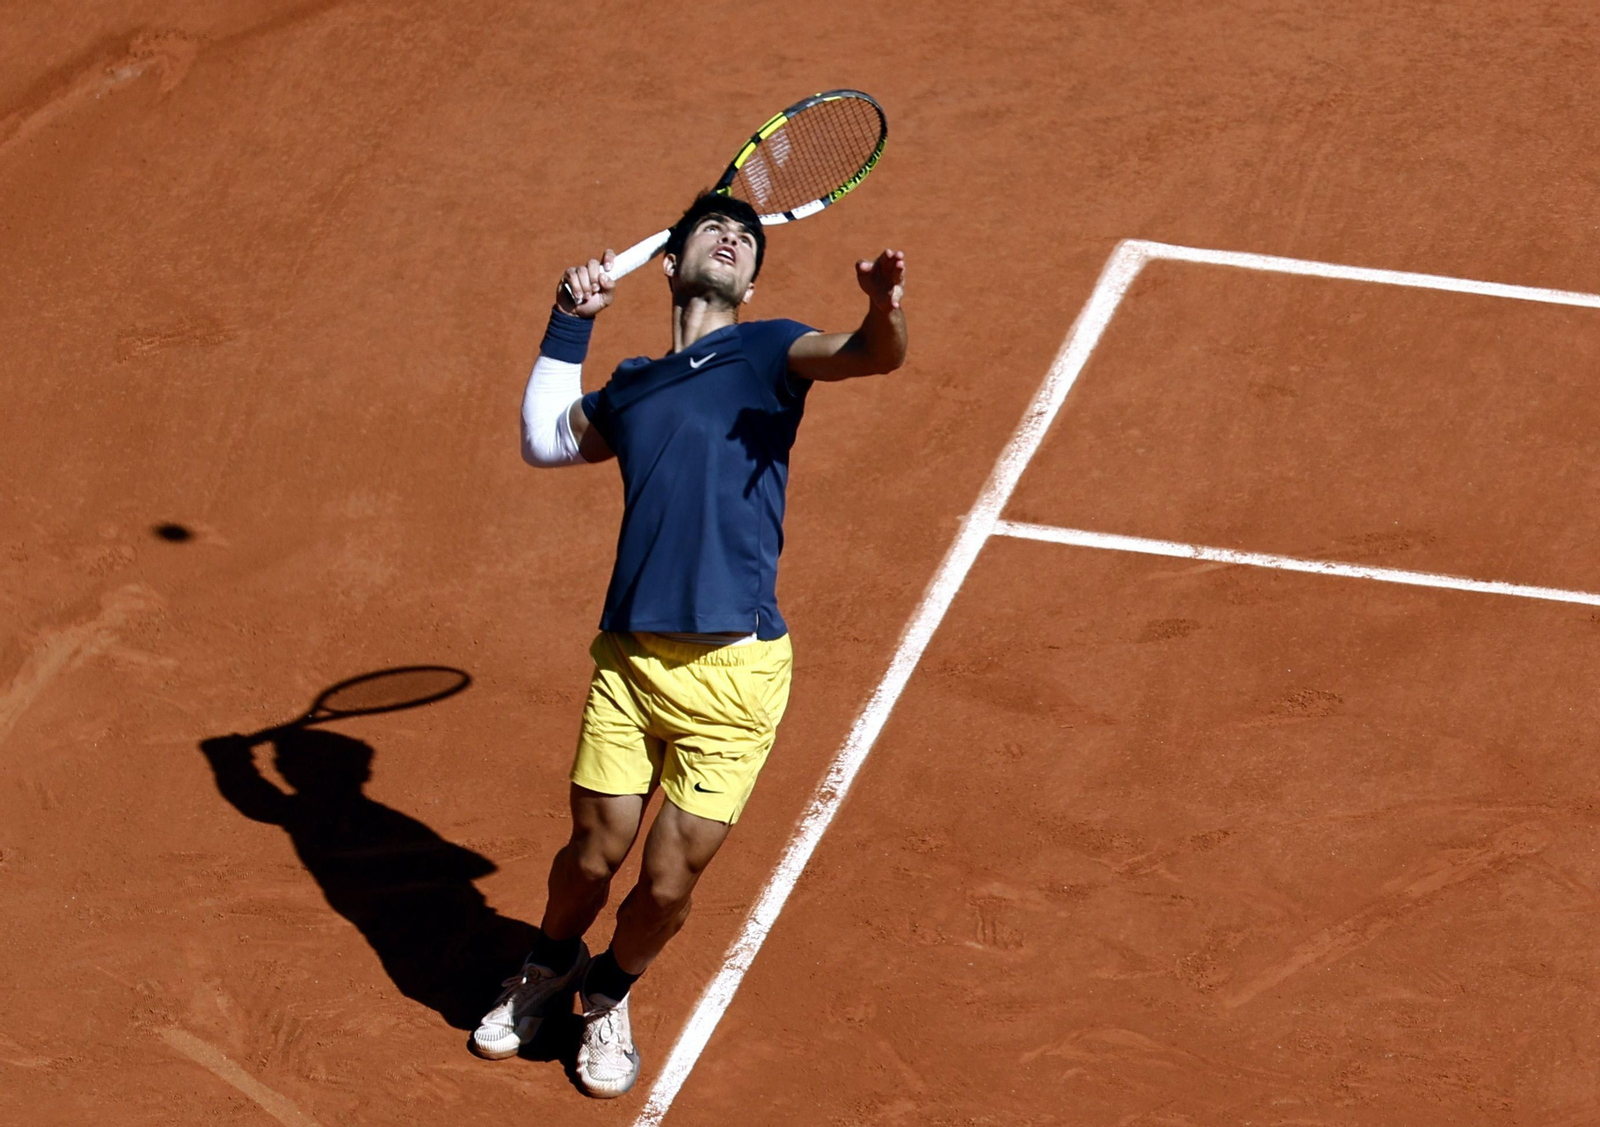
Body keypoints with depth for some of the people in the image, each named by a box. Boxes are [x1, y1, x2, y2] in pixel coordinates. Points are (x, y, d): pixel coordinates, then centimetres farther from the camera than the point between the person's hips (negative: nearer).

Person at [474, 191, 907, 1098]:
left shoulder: (765, 351, 4)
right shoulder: (631, 390, 17)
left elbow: (872, 355, -16)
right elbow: (546, 439, 35)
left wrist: (886, 306, -39)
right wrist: (570, 325, 25)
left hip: (733, 673, -3)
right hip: (627, 658, 3)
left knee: (670, 884, 2)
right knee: (594, 854, 9)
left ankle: (609, 997, 33)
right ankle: (551, 969, 41)